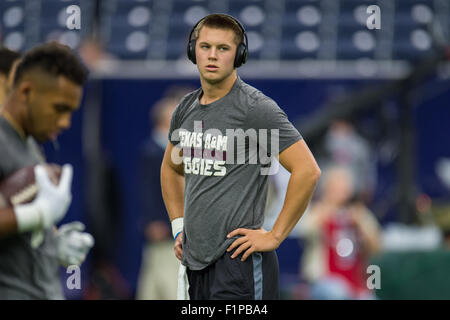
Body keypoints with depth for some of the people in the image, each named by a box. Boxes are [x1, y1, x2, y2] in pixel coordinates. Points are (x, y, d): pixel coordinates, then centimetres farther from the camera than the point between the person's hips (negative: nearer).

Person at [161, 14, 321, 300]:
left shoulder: (255, 107, -11)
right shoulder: (186, 109, 12)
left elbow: (308, 171, -17)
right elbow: (171, 169, 31)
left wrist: (274, 236, -14)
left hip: (239, 263, -7)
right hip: (195, 260, 7)